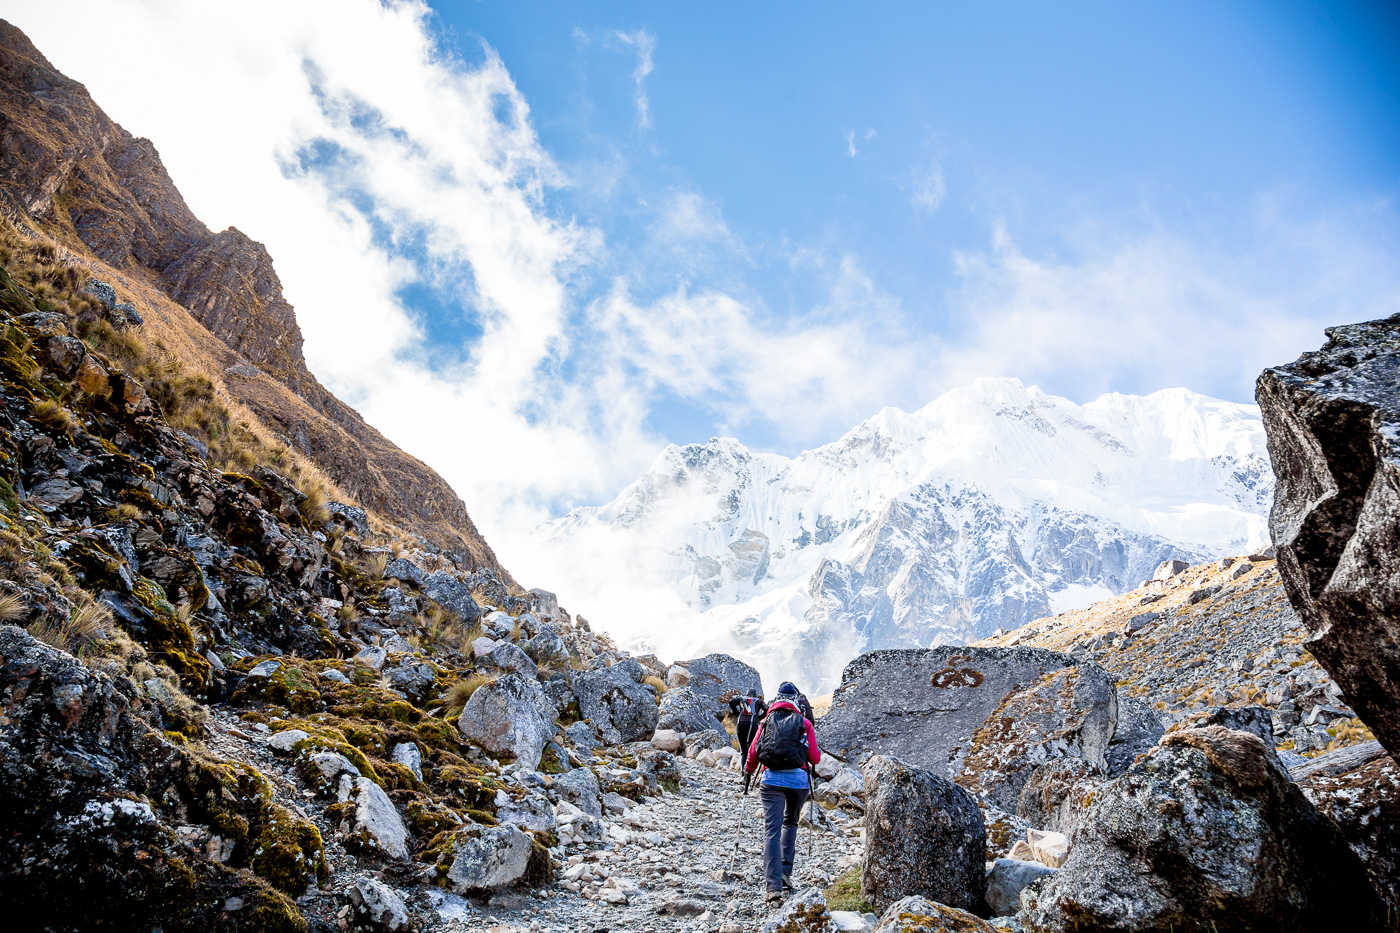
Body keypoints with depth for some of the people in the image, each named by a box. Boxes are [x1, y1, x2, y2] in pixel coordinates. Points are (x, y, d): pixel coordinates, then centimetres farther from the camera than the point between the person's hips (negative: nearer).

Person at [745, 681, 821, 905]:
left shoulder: (767, 721, 8)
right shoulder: (804, 723, 4)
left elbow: (753, 754, 9)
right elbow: (815, 758, 3)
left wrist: (749, 770, 30)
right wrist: (816, 753, 26)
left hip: (772, 779, 0)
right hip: (798, 779, 0)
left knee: (771, 831, -4)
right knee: (790, 822, 25)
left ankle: (773, 887, -15)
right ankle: (785, 871, 16)